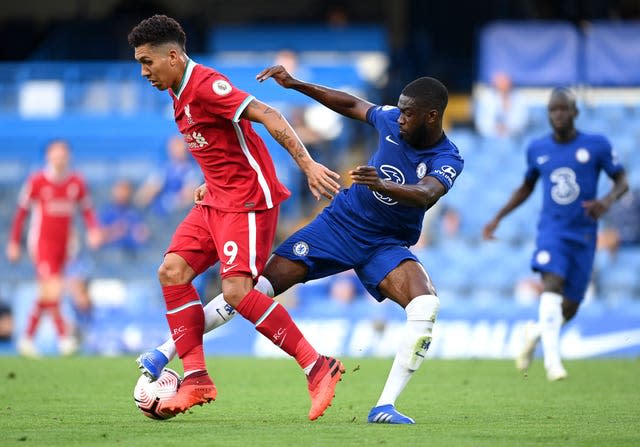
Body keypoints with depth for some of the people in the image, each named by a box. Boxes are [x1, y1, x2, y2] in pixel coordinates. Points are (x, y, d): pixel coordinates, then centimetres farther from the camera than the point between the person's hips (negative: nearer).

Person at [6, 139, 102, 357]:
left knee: (45, 295, 10)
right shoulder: (37, 181, -8)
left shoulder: (77, 182, 2)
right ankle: (64, 337, -15)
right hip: (41, 242, -4)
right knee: (52, 289, -18)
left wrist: (93, 230, -8)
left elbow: (86, 209, 12)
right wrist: (14, 243, 3)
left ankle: (28, 338, 24)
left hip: (64, 244, 5)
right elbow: (22, 211, 1)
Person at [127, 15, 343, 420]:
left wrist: (308, 165, -29)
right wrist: (213, 184, 18)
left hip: (249, 197, -10)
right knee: (172, 271, -2)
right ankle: (197, 379, 0)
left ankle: (318, 367, -13)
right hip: (217, 199, 10)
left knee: (236, 290, -20)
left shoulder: (206, 85, -17)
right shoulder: (179, 92, 13)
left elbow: (267, 115, -24)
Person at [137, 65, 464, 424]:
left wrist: (383, 185, -60)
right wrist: (295, 84, 8)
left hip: (385, 245, -2)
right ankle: (165, 353, -5)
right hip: (341, 222, 2)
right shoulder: (393, 121, -8)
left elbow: (426, 193, -41)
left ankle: (384, 407, -26)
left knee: (427, 304, -30)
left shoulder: (448, 161, -19)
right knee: (261, 285, -11)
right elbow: (352, 105, 13)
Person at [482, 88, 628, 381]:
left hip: (584, 235, 0)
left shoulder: (597, 145, -2)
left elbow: (622, 180, 4)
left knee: (569, 309, 3)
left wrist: (607, 201, -18)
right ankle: (552, 359, -34)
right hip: (552, 231, 0)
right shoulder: (537, 149, 6)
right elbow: (526, 187, 21)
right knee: (553, 283, -27)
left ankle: (535, 331, 36)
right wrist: (498, 218, 14)